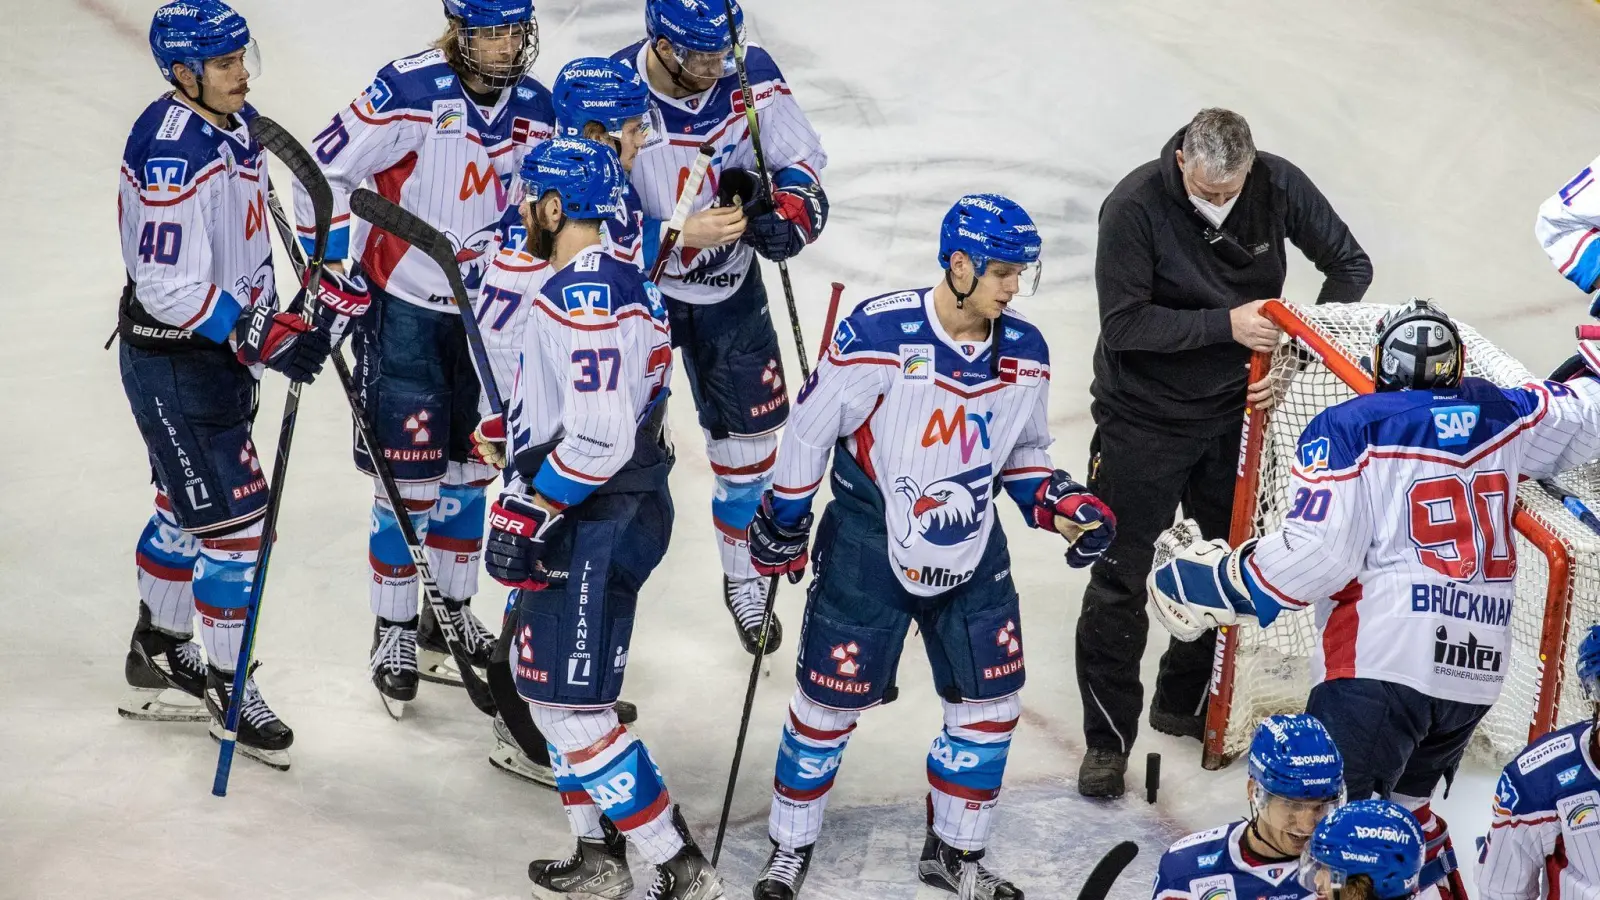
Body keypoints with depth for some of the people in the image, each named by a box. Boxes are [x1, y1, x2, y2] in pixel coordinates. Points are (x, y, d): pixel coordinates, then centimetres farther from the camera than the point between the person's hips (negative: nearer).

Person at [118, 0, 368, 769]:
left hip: (223, 347, 9)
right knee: (233, 518, -4)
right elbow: (169, 288, -28)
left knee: (189, 504, 21)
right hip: (171, 361, -9)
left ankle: (160, 659, 37)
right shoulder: (172, 155, -27)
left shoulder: (239, 124, 3)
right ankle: (228, 685, 10)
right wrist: (261, 336, -28)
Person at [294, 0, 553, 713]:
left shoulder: (535, 110, -1)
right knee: (411, 478, -4)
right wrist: (334, 271, -16)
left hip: (485, 312, 6)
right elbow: (325, 169, -15)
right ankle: (394, 629, 11)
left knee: (472, 467, 13)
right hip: (403, 309, -6)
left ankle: (450, 614, 29)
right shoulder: (409, 92, -20)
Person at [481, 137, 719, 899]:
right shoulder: (617, 279, 13)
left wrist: (524, 515, -21)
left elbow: (600, 438, -27)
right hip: (591, 521, 11)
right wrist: (531, 510, 27)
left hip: (596, 527, -11)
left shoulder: (584, 295, -20)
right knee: (544, 686, 19)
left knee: (572, 707, -8)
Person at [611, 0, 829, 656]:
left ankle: (743, 578, 35)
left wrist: (789, 213, -24)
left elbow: (799, 161, -3)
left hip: (729, 289, 4)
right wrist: (686, 234, -34)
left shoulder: (750, 75, -17)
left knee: (749, 439, 13)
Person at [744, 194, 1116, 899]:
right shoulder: (879, 333, -21)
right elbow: (811, 429, -10)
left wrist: (1060, 505, -6)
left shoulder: (1025, 352, -4)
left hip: (971, 549, 5)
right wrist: (782, 525, -3)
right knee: (830, 699, 4)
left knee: (990, 703, 7)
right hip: (869, 542, -5)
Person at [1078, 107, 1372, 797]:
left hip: (1235, 408, 4)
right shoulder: (1135, 207, -24)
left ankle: (1183, 705, 35)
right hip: (1144, 416, -4)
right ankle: (1107, 738, 13)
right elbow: (1124, 324, -24)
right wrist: (1227, 323, -30)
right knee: (1121, 578, 1)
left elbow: (1350, 266, -3)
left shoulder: (1278, 186, -13)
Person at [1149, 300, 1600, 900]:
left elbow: (1318, 553, -11)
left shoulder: (1348, 428, -2)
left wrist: (1221, 582, -1)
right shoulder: (1502, 414, 12)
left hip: (1383, 663, -7)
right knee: (1403, 805, 25)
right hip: (1478, 672, 7)